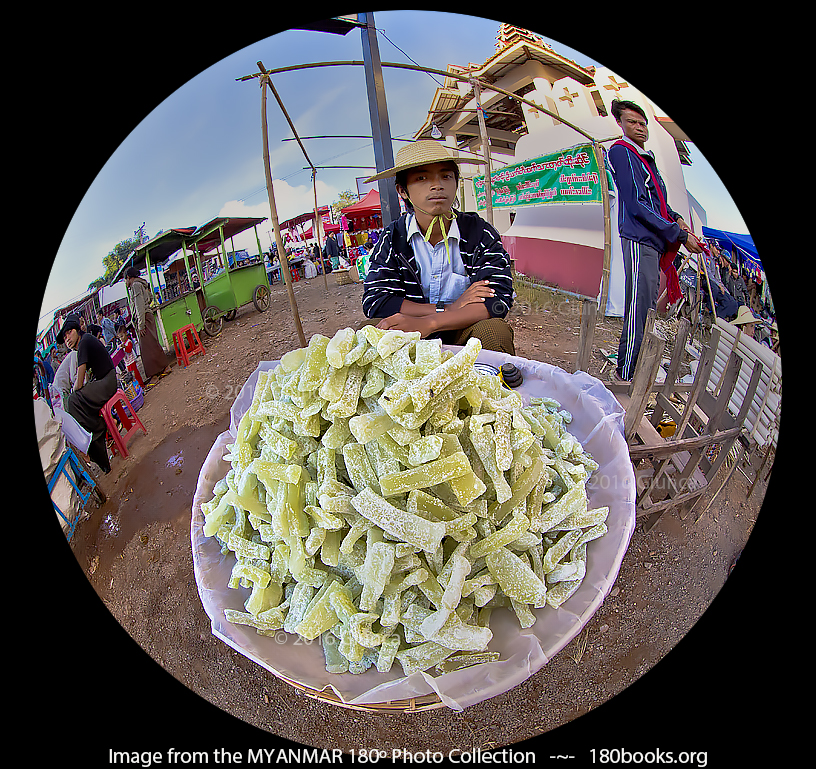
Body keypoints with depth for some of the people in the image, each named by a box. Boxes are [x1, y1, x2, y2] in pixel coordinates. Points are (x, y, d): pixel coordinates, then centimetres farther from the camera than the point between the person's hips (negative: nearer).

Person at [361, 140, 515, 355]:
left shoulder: (481, 234, -3)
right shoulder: (392, 238, -1)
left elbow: (499, 299, -15)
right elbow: (373, 301, -11)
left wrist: (427, 323, -30)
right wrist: (449, 309, -19)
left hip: (462, 334, 0)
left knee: (493, 330, -31)